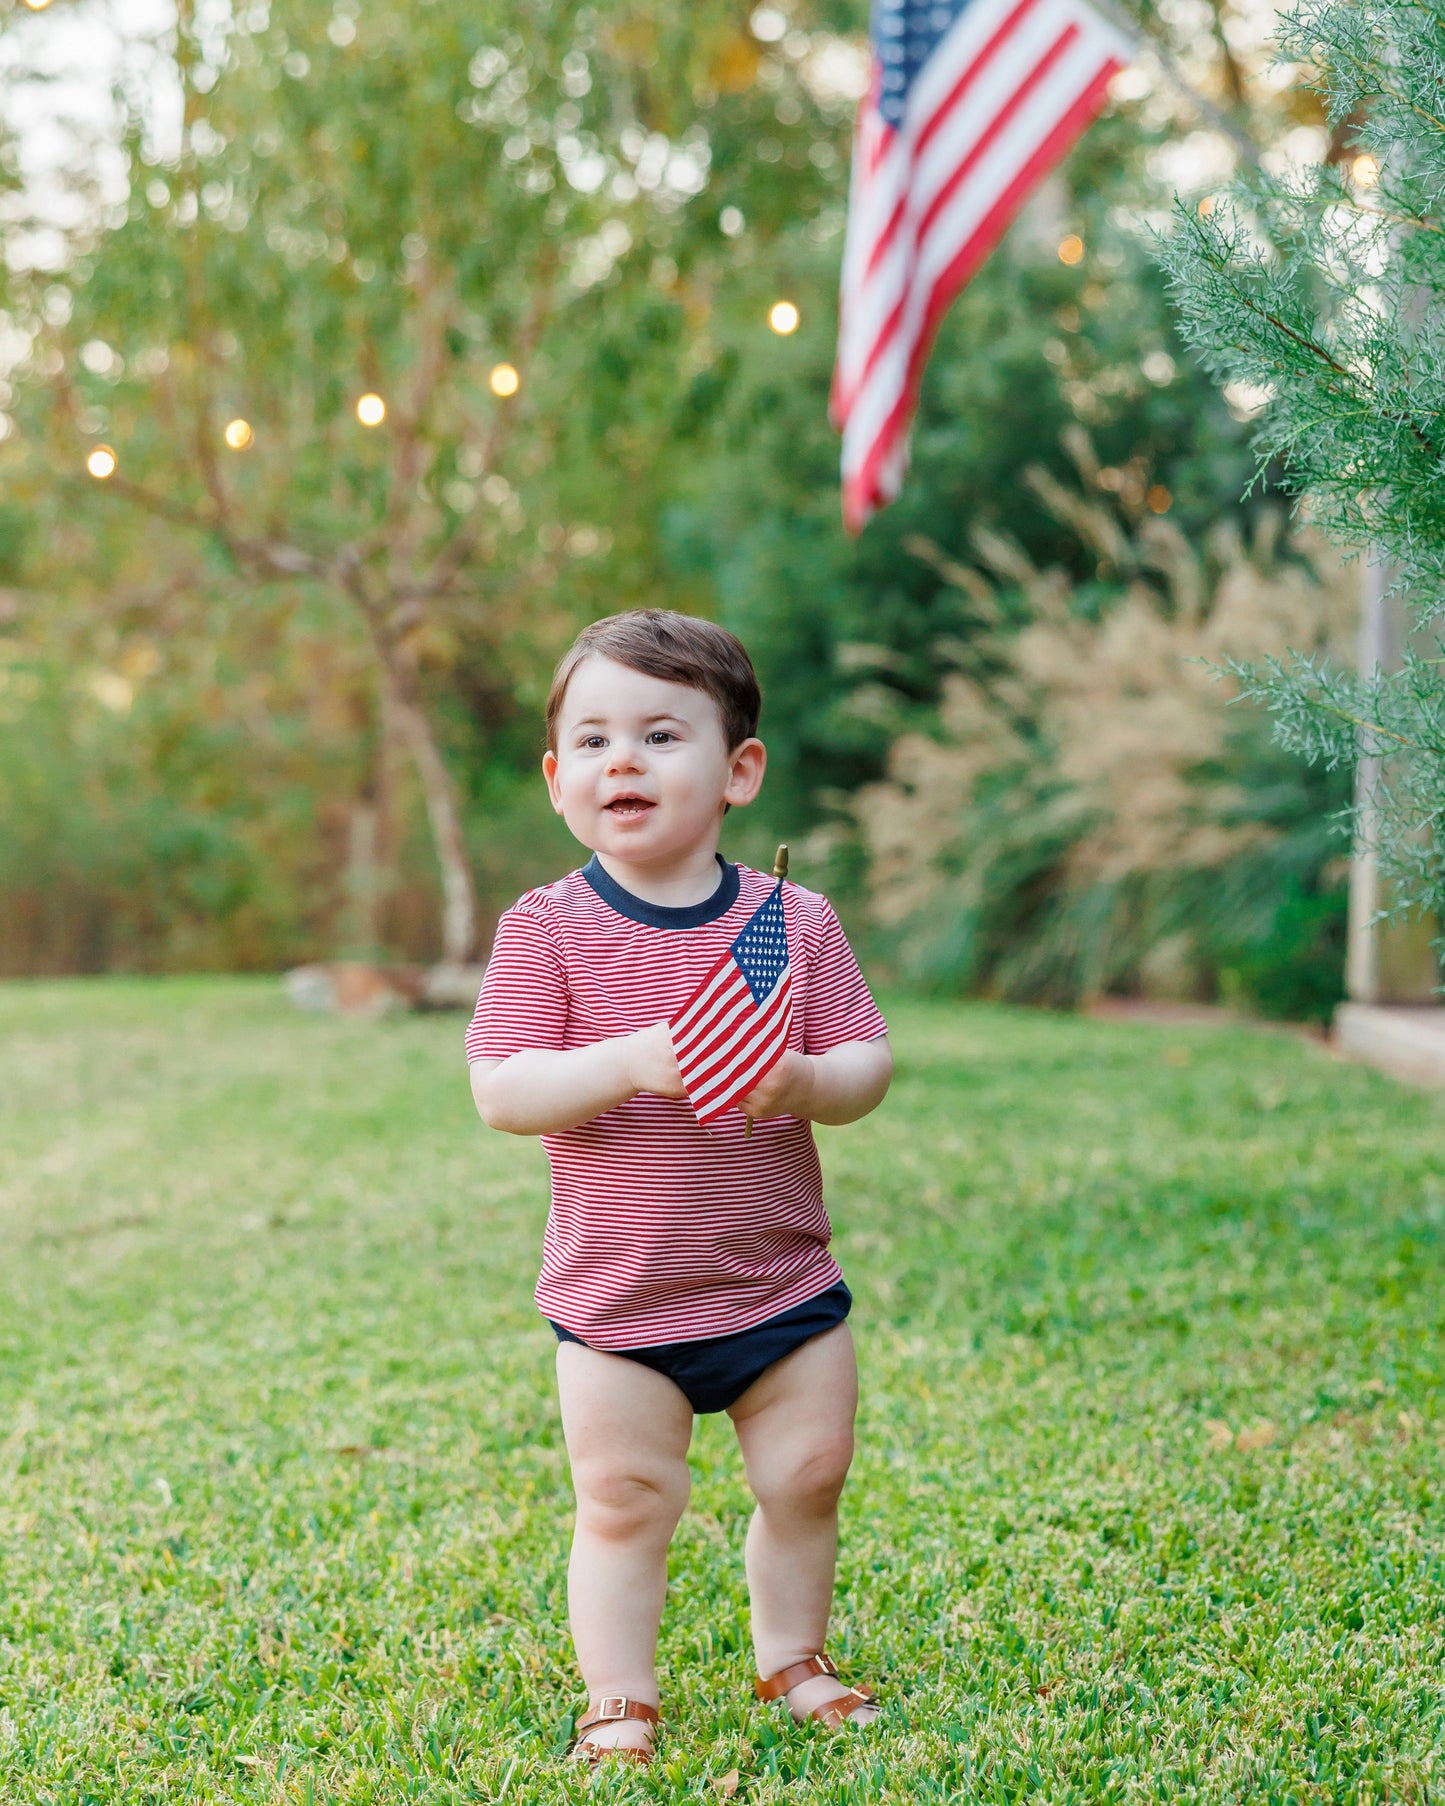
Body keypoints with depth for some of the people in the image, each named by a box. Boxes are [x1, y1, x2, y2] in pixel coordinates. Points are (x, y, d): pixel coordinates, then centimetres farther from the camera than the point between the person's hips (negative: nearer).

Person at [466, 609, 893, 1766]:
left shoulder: (793, 920, -2)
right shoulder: (546, 930, -9)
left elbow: (868, 1062, 0)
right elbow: (499, 1092, -14)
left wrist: (806, 1081, -23)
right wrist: (630, 1065, -29)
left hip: (783, 1288, 3)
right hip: (616, 1299, -2)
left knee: (807, 1479, 13)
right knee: (624, 1502, 4)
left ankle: (793, 1659, 36)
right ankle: (620, 1701, 22)